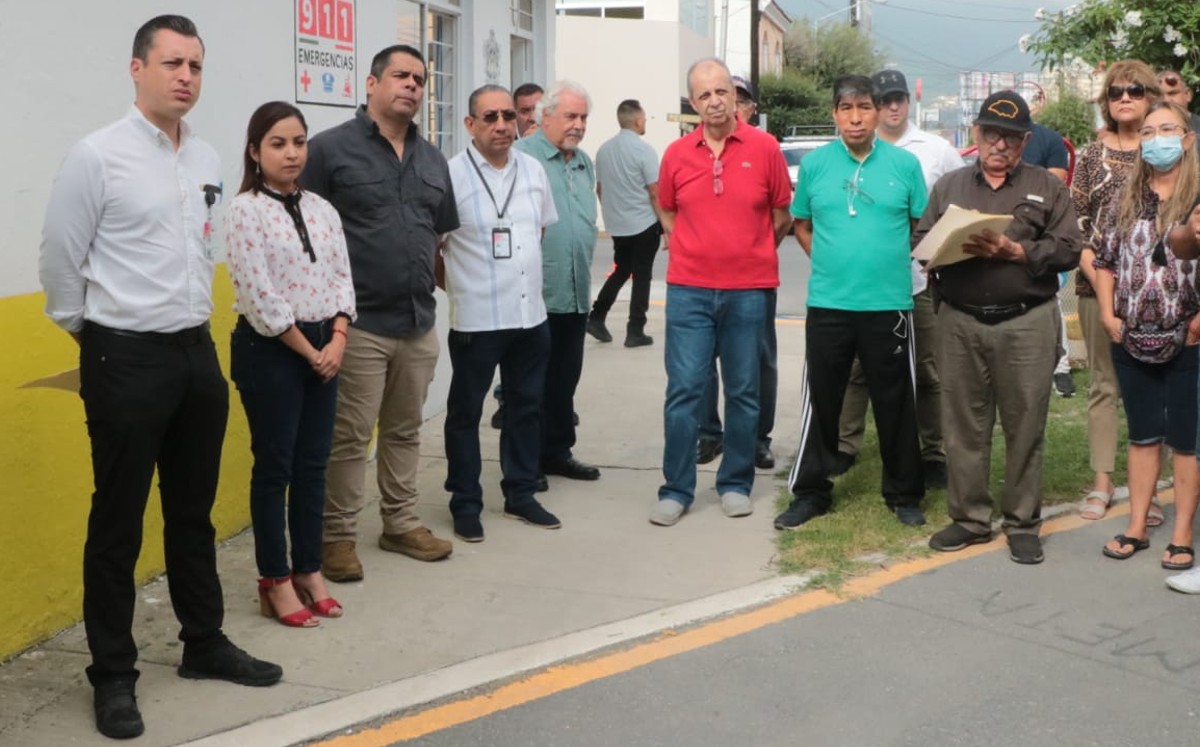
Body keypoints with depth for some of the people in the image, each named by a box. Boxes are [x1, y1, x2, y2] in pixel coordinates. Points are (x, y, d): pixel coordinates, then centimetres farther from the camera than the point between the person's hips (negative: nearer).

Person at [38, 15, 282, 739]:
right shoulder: (97, 156, -11)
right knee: (119, 522, 4)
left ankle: (205, 644, 31)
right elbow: (60, 260, -6)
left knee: (194, 513, 17)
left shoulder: (209, 160, 7)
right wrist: (91, 334, 3)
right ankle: (114, 675, 17)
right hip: (127, 359, -6)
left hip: (198, 353, 6)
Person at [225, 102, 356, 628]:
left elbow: (342, 277, 8)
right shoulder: (245, 210, -10)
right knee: (274, 466, 3)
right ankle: (276, 581, 14)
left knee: (313, 464, 11)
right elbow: (259, 296, -15)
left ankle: (309, 571, 23)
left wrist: (336, 341, -6)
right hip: (269, 349, -6)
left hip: (324, 347, 6)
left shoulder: (322, 210, 9)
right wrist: (309, 350, -12)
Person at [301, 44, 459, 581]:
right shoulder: (331, 149, -6)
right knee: (349, 436, 0)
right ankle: (338, 536, 12)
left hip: (420, 321, 6)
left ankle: (401, 524, 28)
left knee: (405, 432, 15)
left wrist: (428, 280, 13)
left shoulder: (432, 159, 13)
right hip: (359, 322, -6)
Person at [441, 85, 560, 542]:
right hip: (476, 318, -6)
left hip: (531, 314, 6)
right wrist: (460, 285, -1)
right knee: (466, 412, 6)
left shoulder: (533, 170, 6)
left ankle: (520, 494, 28)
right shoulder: (451, 174, -12)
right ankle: (465, 504, 17)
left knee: (526, 407, 14)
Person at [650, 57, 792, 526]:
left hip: (748, 290, -1)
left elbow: (782, 215, 7)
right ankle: (676, 490, 9)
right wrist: (694, 249, 9)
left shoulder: (764, 148, -2)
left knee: (743, 392, 9)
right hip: (689, 289, 1)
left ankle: (736, 484, 22)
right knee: (683, 390, 0)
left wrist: (753, 254, 10)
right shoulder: (677, 154, 3)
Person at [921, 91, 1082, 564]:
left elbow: (1068, 250, -2)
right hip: (960, 321, 2)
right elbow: (920, 242, 8)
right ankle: (969, 517, 18)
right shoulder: (949, 186, 14)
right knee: (964, 425, 6)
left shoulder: (1048, 188, 7)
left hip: (1026, 322, -2)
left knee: (1025, 427, 2)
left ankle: (1023, 523, 13)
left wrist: (1014, 251, -13)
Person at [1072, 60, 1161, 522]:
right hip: (1098, 287, 1)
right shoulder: (1092, 155, 8)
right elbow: (1075, 221, 6)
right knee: (1103, 385, 7)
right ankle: (1102, 483, 14)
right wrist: (1093, 271, -8)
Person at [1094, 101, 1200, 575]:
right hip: (1133, 341, 4)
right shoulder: (1127, 199, 8)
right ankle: (1137, 528, 21)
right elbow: (1104, 259, 11)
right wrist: (1108, 315, 2)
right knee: (1142, 435, 13)